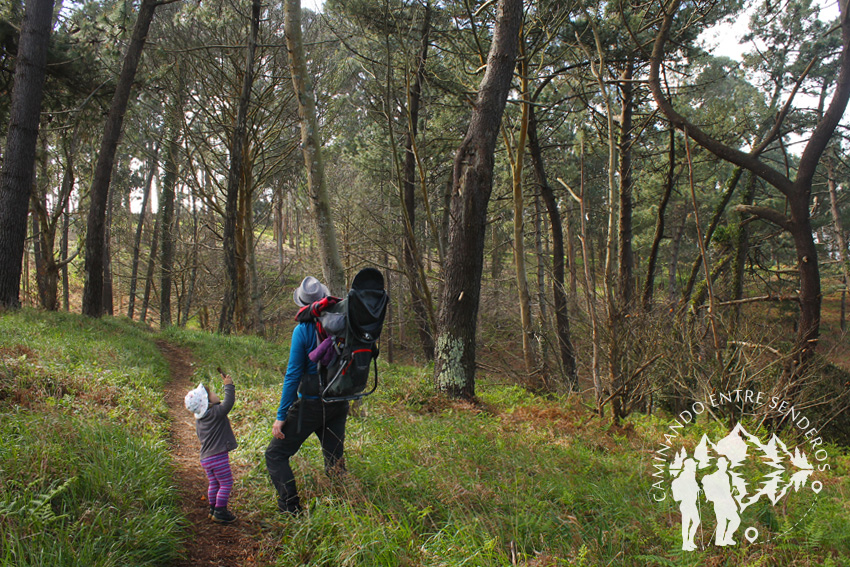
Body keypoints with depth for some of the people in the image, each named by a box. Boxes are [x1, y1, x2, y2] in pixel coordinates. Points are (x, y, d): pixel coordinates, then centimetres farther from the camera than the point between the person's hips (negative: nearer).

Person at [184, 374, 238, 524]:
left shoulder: (199, 419, 9)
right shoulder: (216, 413, -17)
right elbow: (228, 402, -24)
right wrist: (229, 386, -14)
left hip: (205, 458, 8)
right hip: (218, 457, -8)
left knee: (214, 483, 19)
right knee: (226, 483, 1)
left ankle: (213, 509, 27)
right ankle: (220, 512, 3)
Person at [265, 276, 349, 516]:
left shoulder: (303, 329, -14)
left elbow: (293, 375, -13)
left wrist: (281, 416, -9)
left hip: (311, 405, -5)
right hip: (339, 405, 5)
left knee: (276, 455, 7)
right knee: (334, 459, 20)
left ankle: (291, 510, 0)